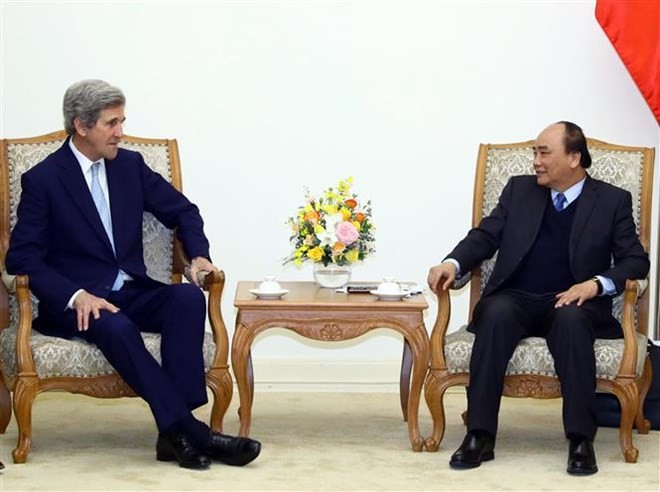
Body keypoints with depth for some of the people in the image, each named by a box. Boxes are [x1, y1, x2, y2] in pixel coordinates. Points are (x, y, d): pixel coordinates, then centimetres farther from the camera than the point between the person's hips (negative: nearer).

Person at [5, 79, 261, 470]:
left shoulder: (130, 164, 9)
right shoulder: (42, 179, -5)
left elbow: (182, 211, 17)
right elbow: (22, 257, -10)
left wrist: (198, 254, -4)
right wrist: (76, 296, -24)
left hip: (132, 293, 5)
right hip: (75, 302, -5)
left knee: (189, 297, -26)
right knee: (116, 328, -37)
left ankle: (176, 430, -33)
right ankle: (190, 430, -36)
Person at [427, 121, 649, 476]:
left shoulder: (613, 201, 8)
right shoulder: (519, 189, 15)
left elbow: (636, 260, 3)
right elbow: (486, 235, 12)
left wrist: (597, 283, -16)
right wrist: (453, 263, -9)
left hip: (571, 303, -2)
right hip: (515, 300, 2)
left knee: (571, 320, -37)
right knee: (496, 313, -34)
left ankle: (581, 440, -35)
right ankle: (480, 437, -34)